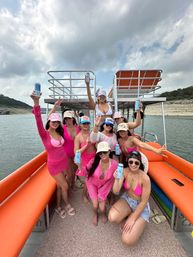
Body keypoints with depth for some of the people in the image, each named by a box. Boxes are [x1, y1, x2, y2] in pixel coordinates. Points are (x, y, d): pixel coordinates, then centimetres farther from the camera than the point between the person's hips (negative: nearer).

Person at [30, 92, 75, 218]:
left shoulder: (60, 132, -2)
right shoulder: (44, 134, -18)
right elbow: (39, 121, -34)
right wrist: (36, 102, -48)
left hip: (64, 161, 5)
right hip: (54, 165, -5)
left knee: (60, 185, 21)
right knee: (65, 186, 7)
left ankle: (59, 206, 45)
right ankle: (68, 205, 36)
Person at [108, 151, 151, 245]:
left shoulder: (145, 178, -27)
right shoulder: (125, 171, -18)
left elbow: (144, 202, -17)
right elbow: (116, 191, -19)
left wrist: (132, 219, -12)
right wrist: (117, 179, -39)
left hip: (141, 207, -3)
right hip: (127, 199, 3)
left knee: (127, 240, -15)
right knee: (112, 217, -24)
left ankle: (138, 224, 16)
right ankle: (125, 219, 10)